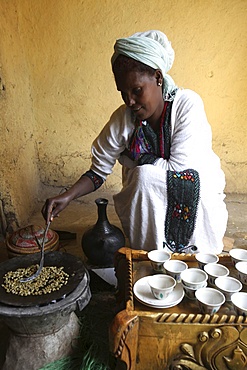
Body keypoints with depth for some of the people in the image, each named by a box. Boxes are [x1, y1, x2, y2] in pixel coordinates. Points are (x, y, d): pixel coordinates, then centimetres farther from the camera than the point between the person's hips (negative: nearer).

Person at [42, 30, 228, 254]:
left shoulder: (188, 104, -18)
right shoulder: (122, 119, -11)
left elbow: (179, 168, -23)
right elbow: (98, 172, -5)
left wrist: (138, 159, -13)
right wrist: (68, 196, -21)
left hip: (197, 196, -1)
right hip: (146, 202, 2)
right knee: (145, 175, -30)